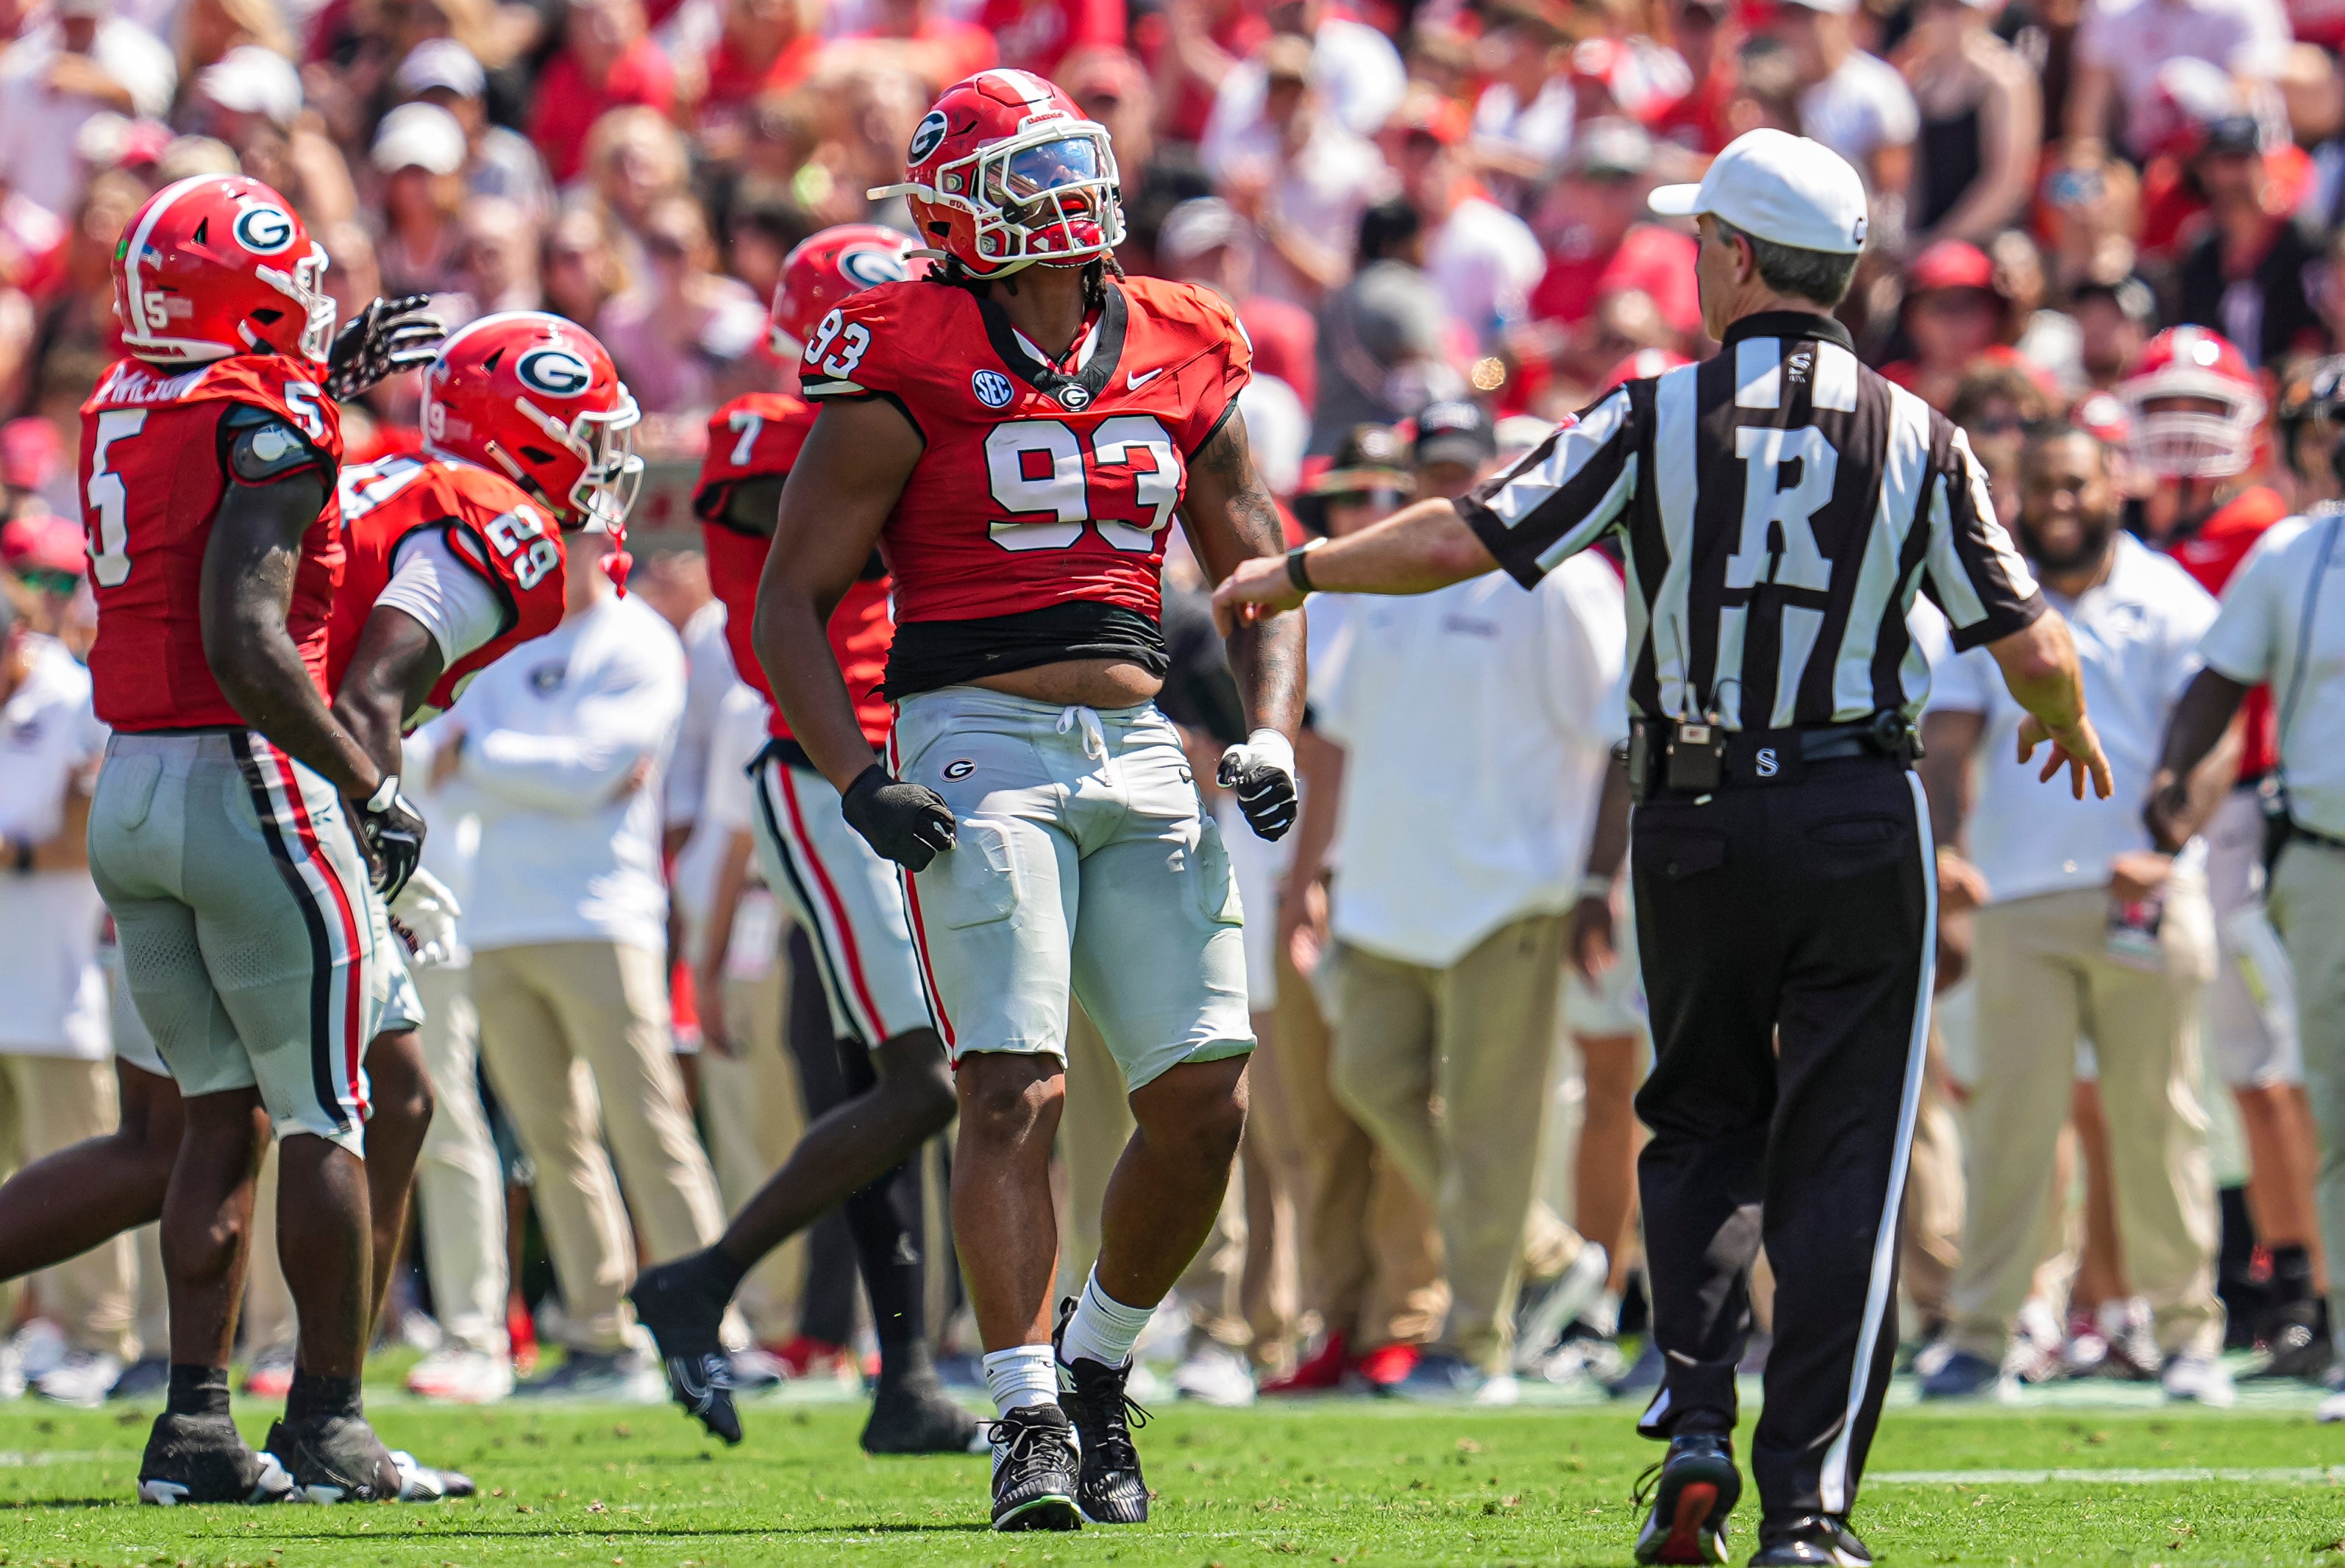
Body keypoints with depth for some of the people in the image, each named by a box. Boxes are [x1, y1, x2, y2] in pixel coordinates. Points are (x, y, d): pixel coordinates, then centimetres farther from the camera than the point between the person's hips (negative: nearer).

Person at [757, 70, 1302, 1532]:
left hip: (1139, 754, 5)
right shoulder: (913, 370, -3)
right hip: (981, 749, -5)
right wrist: (860, 780, -13)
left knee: (1205, 1100, 0)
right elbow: (793, 601, -1)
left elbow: (1259, 577, 21)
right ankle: (1028, 1419, -10)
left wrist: (1271, 741, 4)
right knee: (1017, 1090, -15)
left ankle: (1097, 1365, 20)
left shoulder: (1182, 360, 11)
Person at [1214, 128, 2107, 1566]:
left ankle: (1696, 1422, 1)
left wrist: (1294, 573, 7)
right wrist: (2070, 725, 22)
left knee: (1704, 1124, 19)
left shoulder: (1657, 419, -5)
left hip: (1694, 824, 1)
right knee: (1842, 1164, 2)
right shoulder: (1916, 437, -2)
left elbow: (1461, 539, -9)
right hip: (1861, 817, -1)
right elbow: (2032, 648, -2)